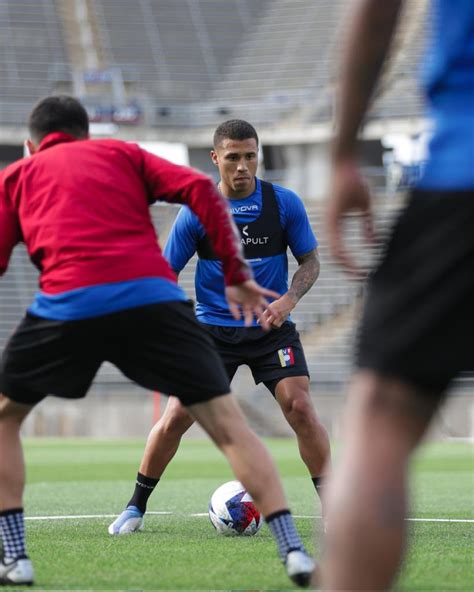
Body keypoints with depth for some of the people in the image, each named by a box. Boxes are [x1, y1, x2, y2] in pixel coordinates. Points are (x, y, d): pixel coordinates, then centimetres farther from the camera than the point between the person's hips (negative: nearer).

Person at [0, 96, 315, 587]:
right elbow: (199, 189, 11)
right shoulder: (121, 154, 27)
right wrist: (236, 275, 11)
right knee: (227, 422, 5)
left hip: (67, 305, -1)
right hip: (152, 294, 1)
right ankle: (292, 550, -7)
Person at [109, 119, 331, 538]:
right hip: (212, 327, 0)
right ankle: (136, 507, 10)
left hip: (271, 327, 0)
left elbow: (310, 260, 4)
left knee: (300, 408, -16)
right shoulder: (195, 212, -6)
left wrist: (289, 299, -15)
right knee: (176, 416, -7)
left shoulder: (284, 203, -5)